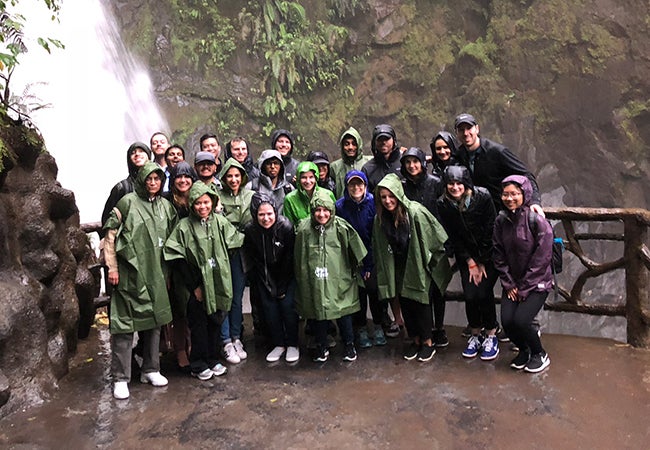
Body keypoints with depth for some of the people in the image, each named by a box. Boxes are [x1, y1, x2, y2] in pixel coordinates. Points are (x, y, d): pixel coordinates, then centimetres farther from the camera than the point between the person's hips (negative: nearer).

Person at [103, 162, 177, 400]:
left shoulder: (166, 206, 11)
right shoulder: (128, 202, -4)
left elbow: (171, 238, 17)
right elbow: (110, 234, -5)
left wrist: (167, 268, 14)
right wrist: (112, 267, -9)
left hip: (156, 273, 5)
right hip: (129, 273, -5)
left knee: (154, 321, 12)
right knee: (124, 323, -4)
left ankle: (151, 370, 25)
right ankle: (120, 378, 7)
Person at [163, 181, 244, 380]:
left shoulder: (220, 221, 1)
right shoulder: (184, 226, -9)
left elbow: (233, 243, 9)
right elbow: (177, 259, -10)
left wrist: (222, 266, 2)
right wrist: (194, 285, -11)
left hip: (218, 282, 4)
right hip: (198, 284, -3)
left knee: (216, 321, 13)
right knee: (199, 324, 5)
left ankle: (212, 360, 28)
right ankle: (199, 365, 20)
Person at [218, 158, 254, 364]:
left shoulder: (251, 196, 6)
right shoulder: (217, 197, -1)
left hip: (241, 252, 2)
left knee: (237, 297, 10)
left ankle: (236, 337, 22)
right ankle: (227, 341, 9)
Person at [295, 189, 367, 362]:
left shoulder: (341, 227, -9)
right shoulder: (304, 229, -6)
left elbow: (357, 252, 2)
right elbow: (299, 259, 5)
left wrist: (355, 271, 8)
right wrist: (302, 279, 10)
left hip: (339, 281, -1)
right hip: (315, 282, 1)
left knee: (343, 313, 10)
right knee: (319, 314, 11)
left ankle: (349, 345, 30)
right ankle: (322, 347, 31)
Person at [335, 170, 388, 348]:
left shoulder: (374, 202, -8)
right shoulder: (340, 205, -9)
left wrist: (370, 263, -8)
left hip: (373, 255, 0)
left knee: (374, 288, -2)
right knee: (358, 291, 4)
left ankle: (378, 326, 19)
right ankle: (361, 329, 21)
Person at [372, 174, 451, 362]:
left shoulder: (415, 212, -22)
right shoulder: (380, 219, -5)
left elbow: (436, 238, -14)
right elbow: (379, 250, 6)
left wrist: (432, 261, -7)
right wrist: (383, 272, 9)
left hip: (419, 265, -5)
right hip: (398, 268, 5)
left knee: (421, 302, 1)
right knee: (405, 302, 10)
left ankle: (428, 342, 20)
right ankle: (415, 339, 28)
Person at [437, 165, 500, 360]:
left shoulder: (482, 197, -18)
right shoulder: (443, 204, -11)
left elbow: (490, 232, -13)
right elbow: (453, 237, -5)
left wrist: (483, 263, -11)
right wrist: (470, 262, -6)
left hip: (489, 252, -2)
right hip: (465, 255, 2)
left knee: (484, 292, -12)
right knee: (469, 295, -6)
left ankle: (491, 336, 9)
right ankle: (474, 335, 16)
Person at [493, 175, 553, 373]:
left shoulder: (537, 220, -16)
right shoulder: (501, 221, -1)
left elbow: (542, 258, -16)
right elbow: (499, 255, 3)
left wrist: (524, 288, -13)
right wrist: (509, 284, -3)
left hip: (537, 282, -4)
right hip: (512, 282, 4)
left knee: (521, 320, -18)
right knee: (507, 321, -10)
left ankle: (540, 354, 12)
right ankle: (523, 350, 22)